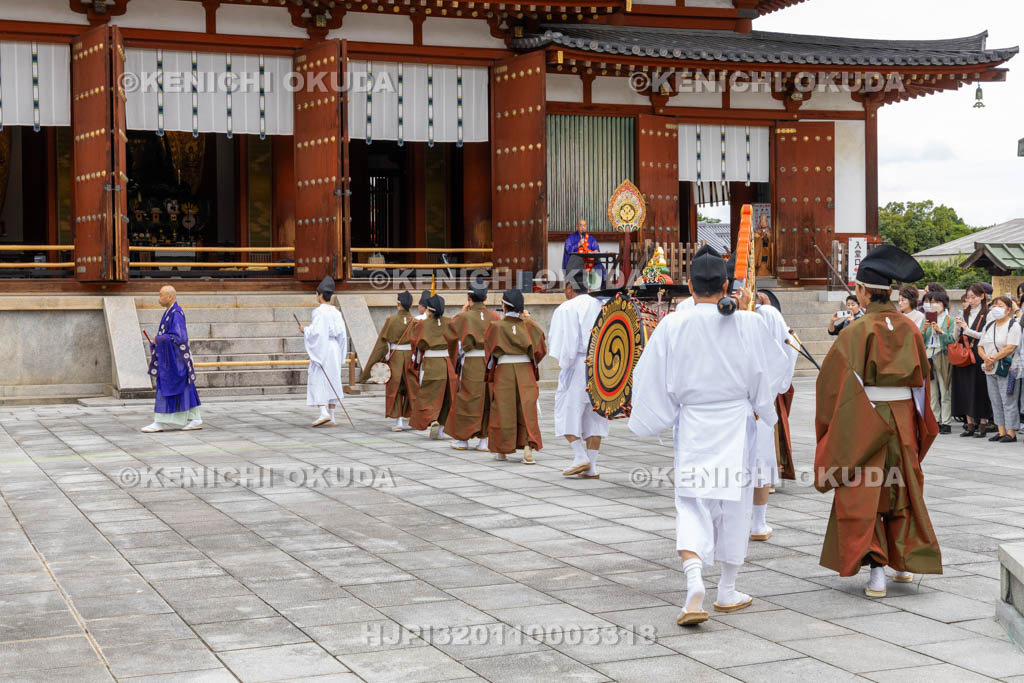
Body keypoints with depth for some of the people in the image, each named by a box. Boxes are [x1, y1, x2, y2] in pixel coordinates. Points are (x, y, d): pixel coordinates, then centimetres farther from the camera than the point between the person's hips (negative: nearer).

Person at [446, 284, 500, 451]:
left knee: (466, 400, 7)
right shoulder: (494, 317, 1)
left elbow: (452, 330, 7)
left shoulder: (464, 317, -8)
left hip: (470, 365, -3)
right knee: (487, 400, 8)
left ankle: (462, 438, 13)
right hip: (490, 364, 3)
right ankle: (484, 439, 7)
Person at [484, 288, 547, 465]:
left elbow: (487, 346, 8)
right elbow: (541, 349, 8)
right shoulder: (529, 325, -1)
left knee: (504, 410, 9)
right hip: (525, 370, 1)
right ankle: (528, 447, -16)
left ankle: (502, 450, 16)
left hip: (503, 371, -1)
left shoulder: (496, 326, -6)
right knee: (527, 409, 0)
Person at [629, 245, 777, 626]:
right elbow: (763, 379, 2)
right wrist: (760, 408, 19)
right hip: (736, 423, 1)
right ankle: (727, 592, 22)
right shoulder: (748, 324, -6)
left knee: (691, 506, 2)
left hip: (692, 426, -1)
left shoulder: (673, 326, -8)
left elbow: (651, 378, -2)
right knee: (733, 503, 12)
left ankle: (694, 586, -20)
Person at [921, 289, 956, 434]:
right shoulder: (926, 319, 13)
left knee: (945, 391, -3)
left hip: (943, 356, -4)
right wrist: (924, 330, -8)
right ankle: (935, 421, 11)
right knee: (931, 391, 5)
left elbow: (952, 339, -7)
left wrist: (940, 331, -17)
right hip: (928, 355, 4)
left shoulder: (950, 320, 2)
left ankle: (946, 423, 0)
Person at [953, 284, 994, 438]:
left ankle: (982, 424, 4)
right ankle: (970, 424, 11)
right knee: (965, 389, 4)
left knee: (980, 388, -3)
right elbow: (957, 337, 11)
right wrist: (958, 327, -8)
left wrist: (967, 329, -13)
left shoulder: (987, 314, -3)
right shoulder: (964, 313, 13)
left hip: (980, 356, -5)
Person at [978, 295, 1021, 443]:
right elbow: (980, 346, 13)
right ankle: (1001, 432, 14)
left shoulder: (1013, 326, -5)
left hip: (1006, 369, -7)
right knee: (996, 401, 9)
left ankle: (1011, 433, -4)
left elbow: (1010, 347, -16)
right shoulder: (988, 326, 17)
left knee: (1008, 401, -7)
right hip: (990, 370, 7)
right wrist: (986, 358, -9)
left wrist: (993, 359, -15)